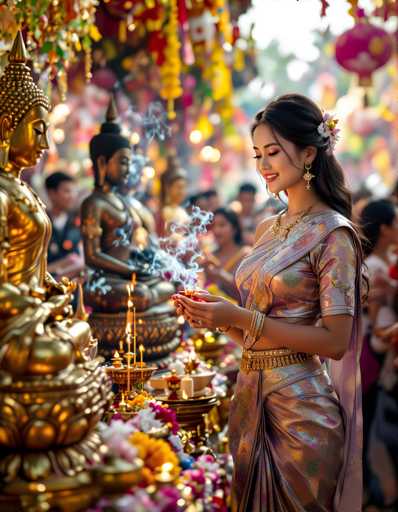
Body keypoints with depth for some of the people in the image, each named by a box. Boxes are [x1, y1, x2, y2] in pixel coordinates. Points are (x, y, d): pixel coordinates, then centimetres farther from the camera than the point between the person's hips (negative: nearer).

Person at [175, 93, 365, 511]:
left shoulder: (333, 233, -11)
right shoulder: (268, 229, 11)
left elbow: (335, 341, -17)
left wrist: (239, 317, -19)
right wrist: (214, 313, -1)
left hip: (300, 407, -7)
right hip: (251, 397, 7)